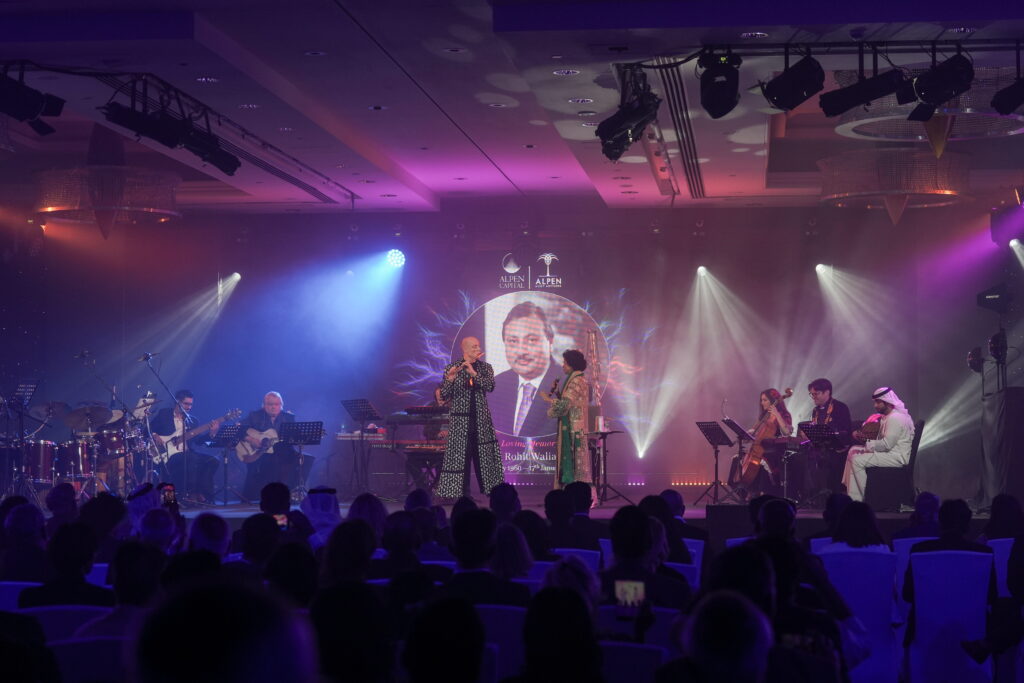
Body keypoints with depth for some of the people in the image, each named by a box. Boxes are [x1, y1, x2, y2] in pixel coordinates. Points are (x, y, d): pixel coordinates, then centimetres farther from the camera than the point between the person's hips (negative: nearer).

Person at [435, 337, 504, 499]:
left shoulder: (485, 368, 8)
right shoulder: (451, 368, 2)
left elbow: (490, 386, -10)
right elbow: (444, 395, -5)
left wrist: (474, 373, -20)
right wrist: (450, 378, -23)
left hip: (481, 420, 2)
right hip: (460, 421, -2)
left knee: (485, 455, 3)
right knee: (460, 456, -4)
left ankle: (492, 490, 8)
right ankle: (462, 494, 1)